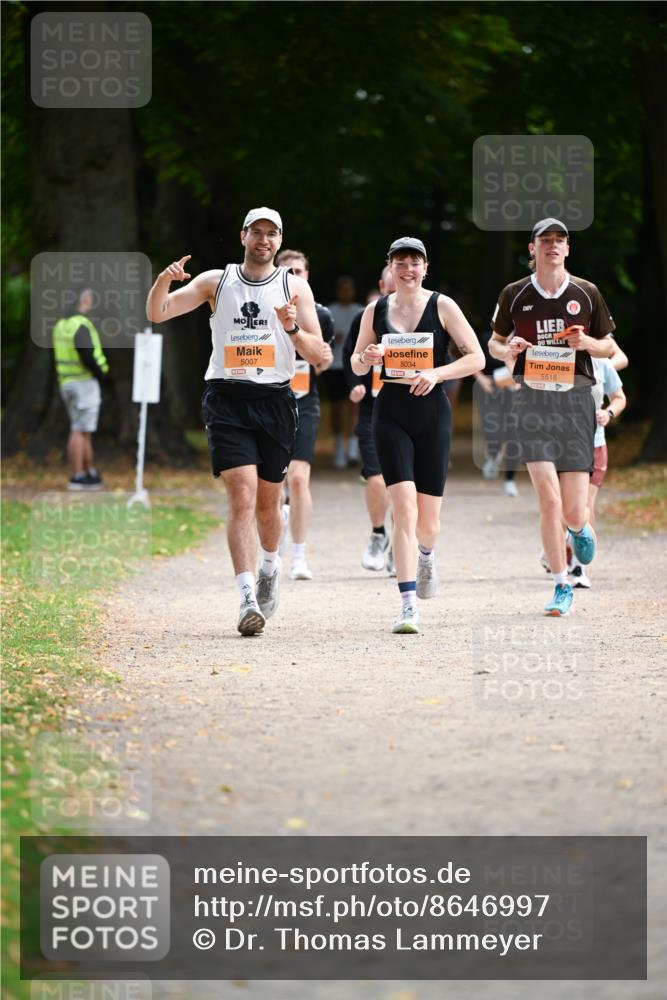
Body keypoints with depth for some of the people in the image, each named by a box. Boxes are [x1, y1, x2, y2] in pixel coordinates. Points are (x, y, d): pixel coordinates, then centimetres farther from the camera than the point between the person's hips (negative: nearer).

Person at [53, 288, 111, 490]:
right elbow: (87, 357, -24)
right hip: (85, 382, -9)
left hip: (67, 382, 9)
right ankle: (77, 477, -6)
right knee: (80, 431, -6)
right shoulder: (81, 325, -17)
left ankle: (90, 473, 20)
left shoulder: (61, 325, 13)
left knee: (85, 430, 15)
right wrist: (103, 376, -10)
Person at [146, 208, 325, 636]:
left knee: (268, 501, 12)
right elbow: (157, 314, 3)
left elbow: (317, 354, 4)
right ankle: (248, 600, -22)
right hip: (228, 399, -1)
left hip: (275, 400, 2)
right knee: (242, 495, -16)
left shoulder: (295, 286, 8)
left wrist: (293, 330, -16)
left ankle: (271, 565, 43)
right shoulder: (216, 281, 8)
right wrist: (164, 281, -18)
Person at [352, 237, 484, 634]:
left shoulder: (442, 306, -1)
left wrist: (437, 373, -18)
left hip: (433, 413, 0)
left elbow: (477, 358, -3)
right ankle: (409, 605, -19)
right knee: (404, 505, -16)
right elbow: (357, 366, 14)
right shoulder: (376, 311, 5)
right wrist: (367, 358, -9)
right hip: (391, 415, 0)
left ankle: (426, 555, 44)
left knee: (428, 519, 5)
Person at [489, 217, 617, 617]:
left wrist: (587, 343, -6)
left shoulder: (586, 293, 8)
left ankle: (580, 527, 37)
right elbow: (495, 343, 20)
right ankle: (562, 587, -2)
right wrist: (508, 349, -4)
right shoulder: (514, 295, 7)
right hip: (534, 397, -1)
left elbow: (609, 347, 16)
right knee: (549, 498, -14)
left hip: (575, 396, 1)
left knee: (573, 510, -3)